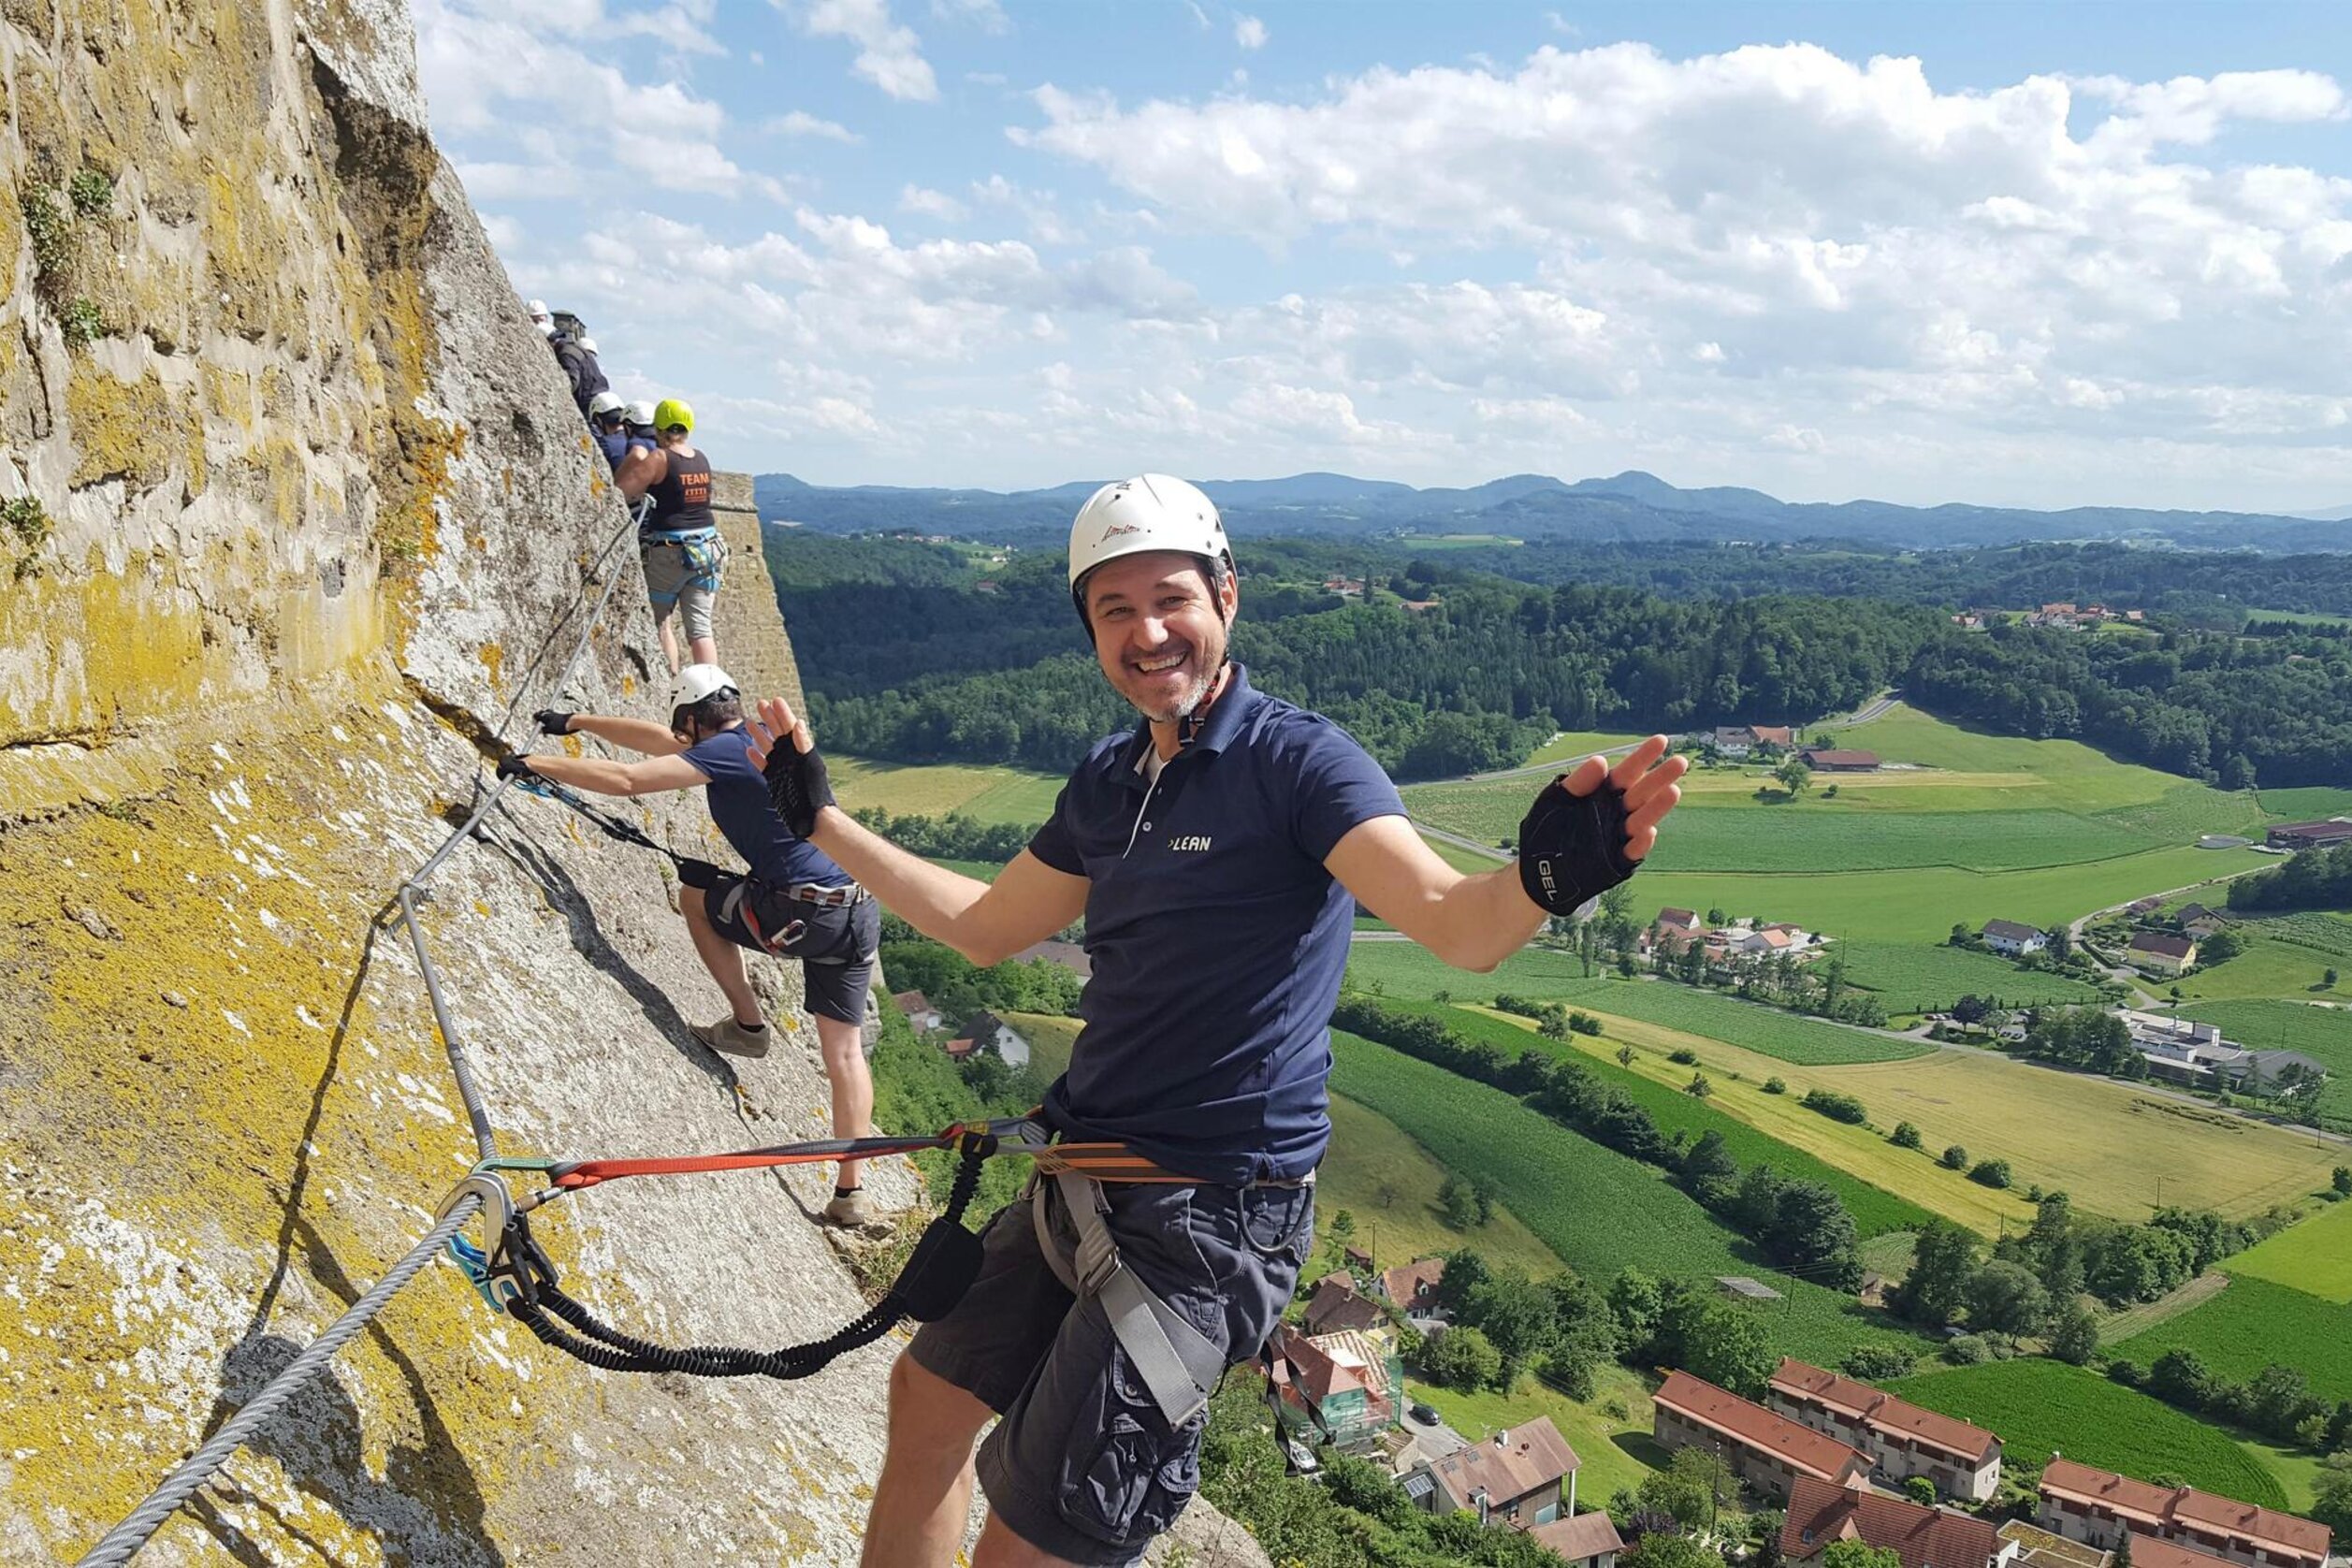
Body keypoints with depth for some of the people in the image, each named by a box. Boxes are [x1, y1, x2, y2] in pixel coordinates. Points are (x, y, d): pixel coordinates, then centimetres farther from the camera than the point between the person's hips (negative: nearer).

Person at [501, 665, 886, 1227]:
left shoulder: (725, 750, -5)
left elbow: (625, 780, -12)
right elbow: (660, 739, 29)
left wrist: (536, 764, -2)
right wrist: (577, 723, 35)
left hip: (799, 915, -8)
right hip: (860, 913, 8)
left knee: (695, 894, 21)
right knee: (845, 1050, 10)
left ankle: (748, 1024, 21)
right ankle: (852, 1194, 9)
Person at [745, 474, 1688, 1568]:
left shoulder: (1296, 759, -15)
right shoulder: (1110, 781, 8)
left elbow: (1457, 925, -28)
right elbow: (981, 928, 19)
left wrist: (1545, 878, -51)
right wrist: (817, 817, 20)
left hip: (1214, 1217, -8)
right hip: (1087, 1180, 8)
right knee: (929, 1397, 21)